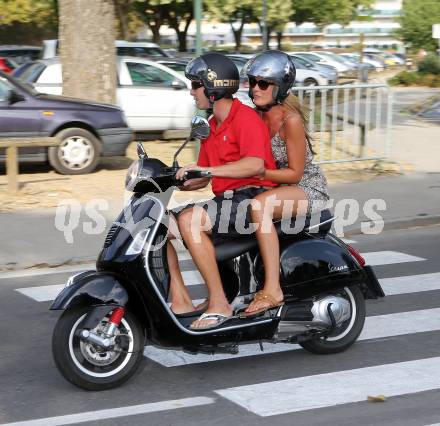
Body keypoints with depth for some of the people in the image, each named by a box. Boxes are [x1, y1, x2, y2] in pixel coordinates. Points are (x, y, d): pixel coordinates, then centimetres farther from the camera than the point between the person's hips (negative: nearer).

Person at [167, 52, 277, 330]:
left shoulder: (245, 117, -9)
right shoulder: (212, 127, 20)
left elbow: (256, 164, -26)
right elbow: (202, 179, 21)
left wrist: (206, 169, -29)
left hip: (252, 198, -9)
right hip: (225, 199, 10)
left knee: (190, 220, -31)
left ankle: (219, 304, -27)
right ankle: (181, 301, -6)